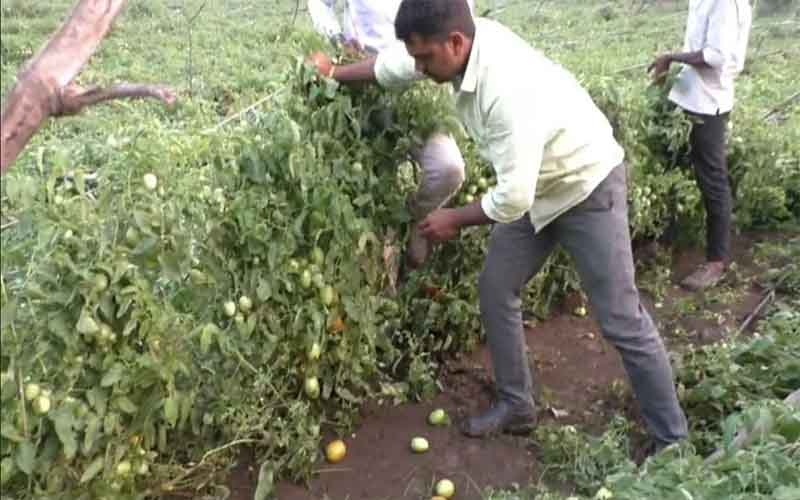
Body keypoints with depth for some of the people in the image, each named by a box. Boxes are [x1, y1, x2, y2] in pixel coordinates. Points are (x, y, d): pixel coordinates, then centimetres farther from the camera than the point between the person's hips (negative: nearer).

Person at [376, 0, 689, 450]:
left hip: (589, 189, -8)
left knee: (621, 320, -4)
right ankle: (517, 406, 24)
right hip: (535, 189, 8)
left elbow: (512, 199, -33)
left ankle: (673, 440, 12)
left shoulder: (509, 91, -38)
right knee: (495, 290, 9)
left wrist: (455, 219, -15)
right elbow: (395, 64, 7)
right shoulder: (465, 41, -13)